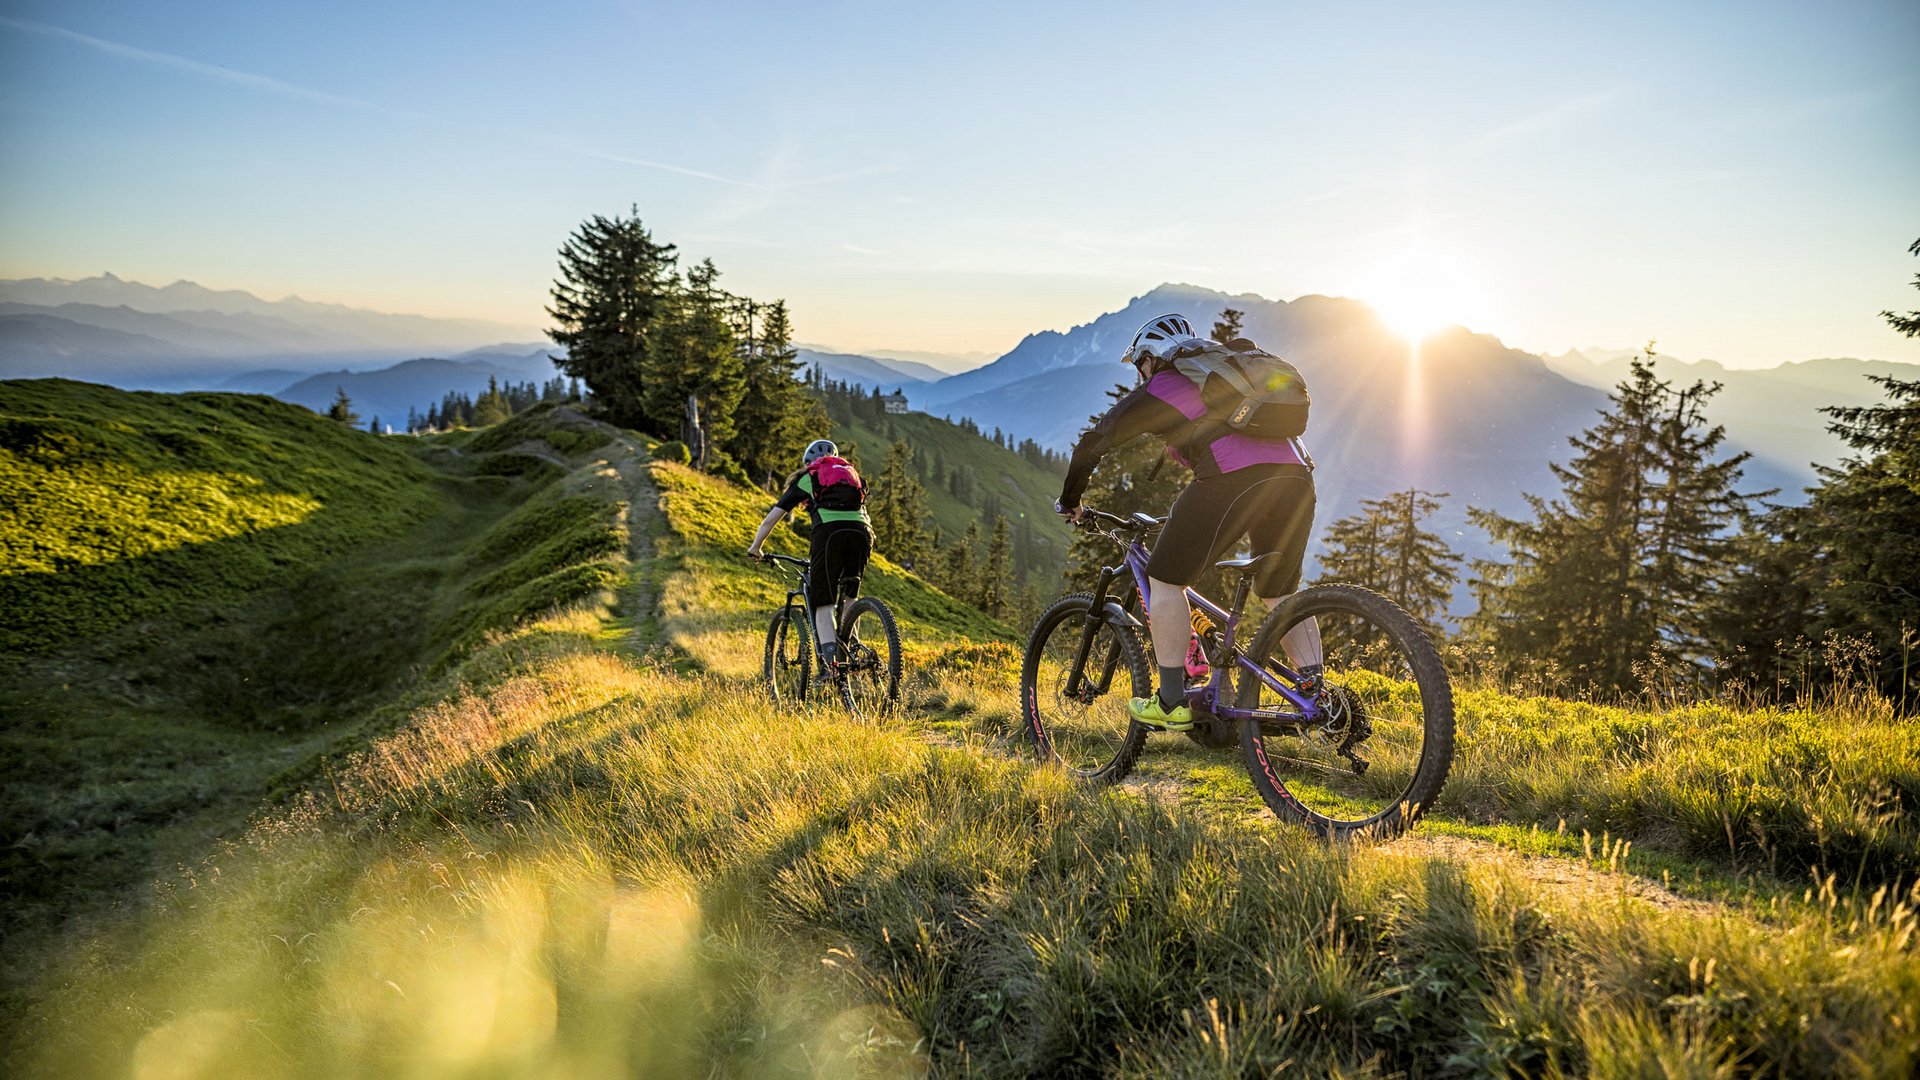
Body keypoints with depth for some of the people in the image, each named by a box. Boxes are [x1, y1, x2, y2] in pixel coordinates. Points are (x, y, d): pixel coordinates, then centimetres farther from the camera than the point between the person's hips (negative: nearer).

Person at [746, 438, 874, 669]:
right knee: (848, 597, 24)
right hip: (861, 529, 3)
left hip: (829, 531, -3)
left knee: (823, 602, 1)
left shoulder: (805, 479, 26)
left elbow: (770, 520, 26)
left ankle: (830, 661, -16)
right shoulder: (851, 472, 36)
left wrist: (755, 548, 40)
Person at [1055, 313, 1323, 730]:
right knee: (1280, 594, 22)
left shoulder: (1157, 389, 16)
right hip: (1296, 476, 7)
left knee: (1166, 579, 8)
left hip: (1233, 477, -7)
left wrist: (1069, 501, 29)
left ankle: (1173, 703, 9)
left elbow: (1092, 444, 15)